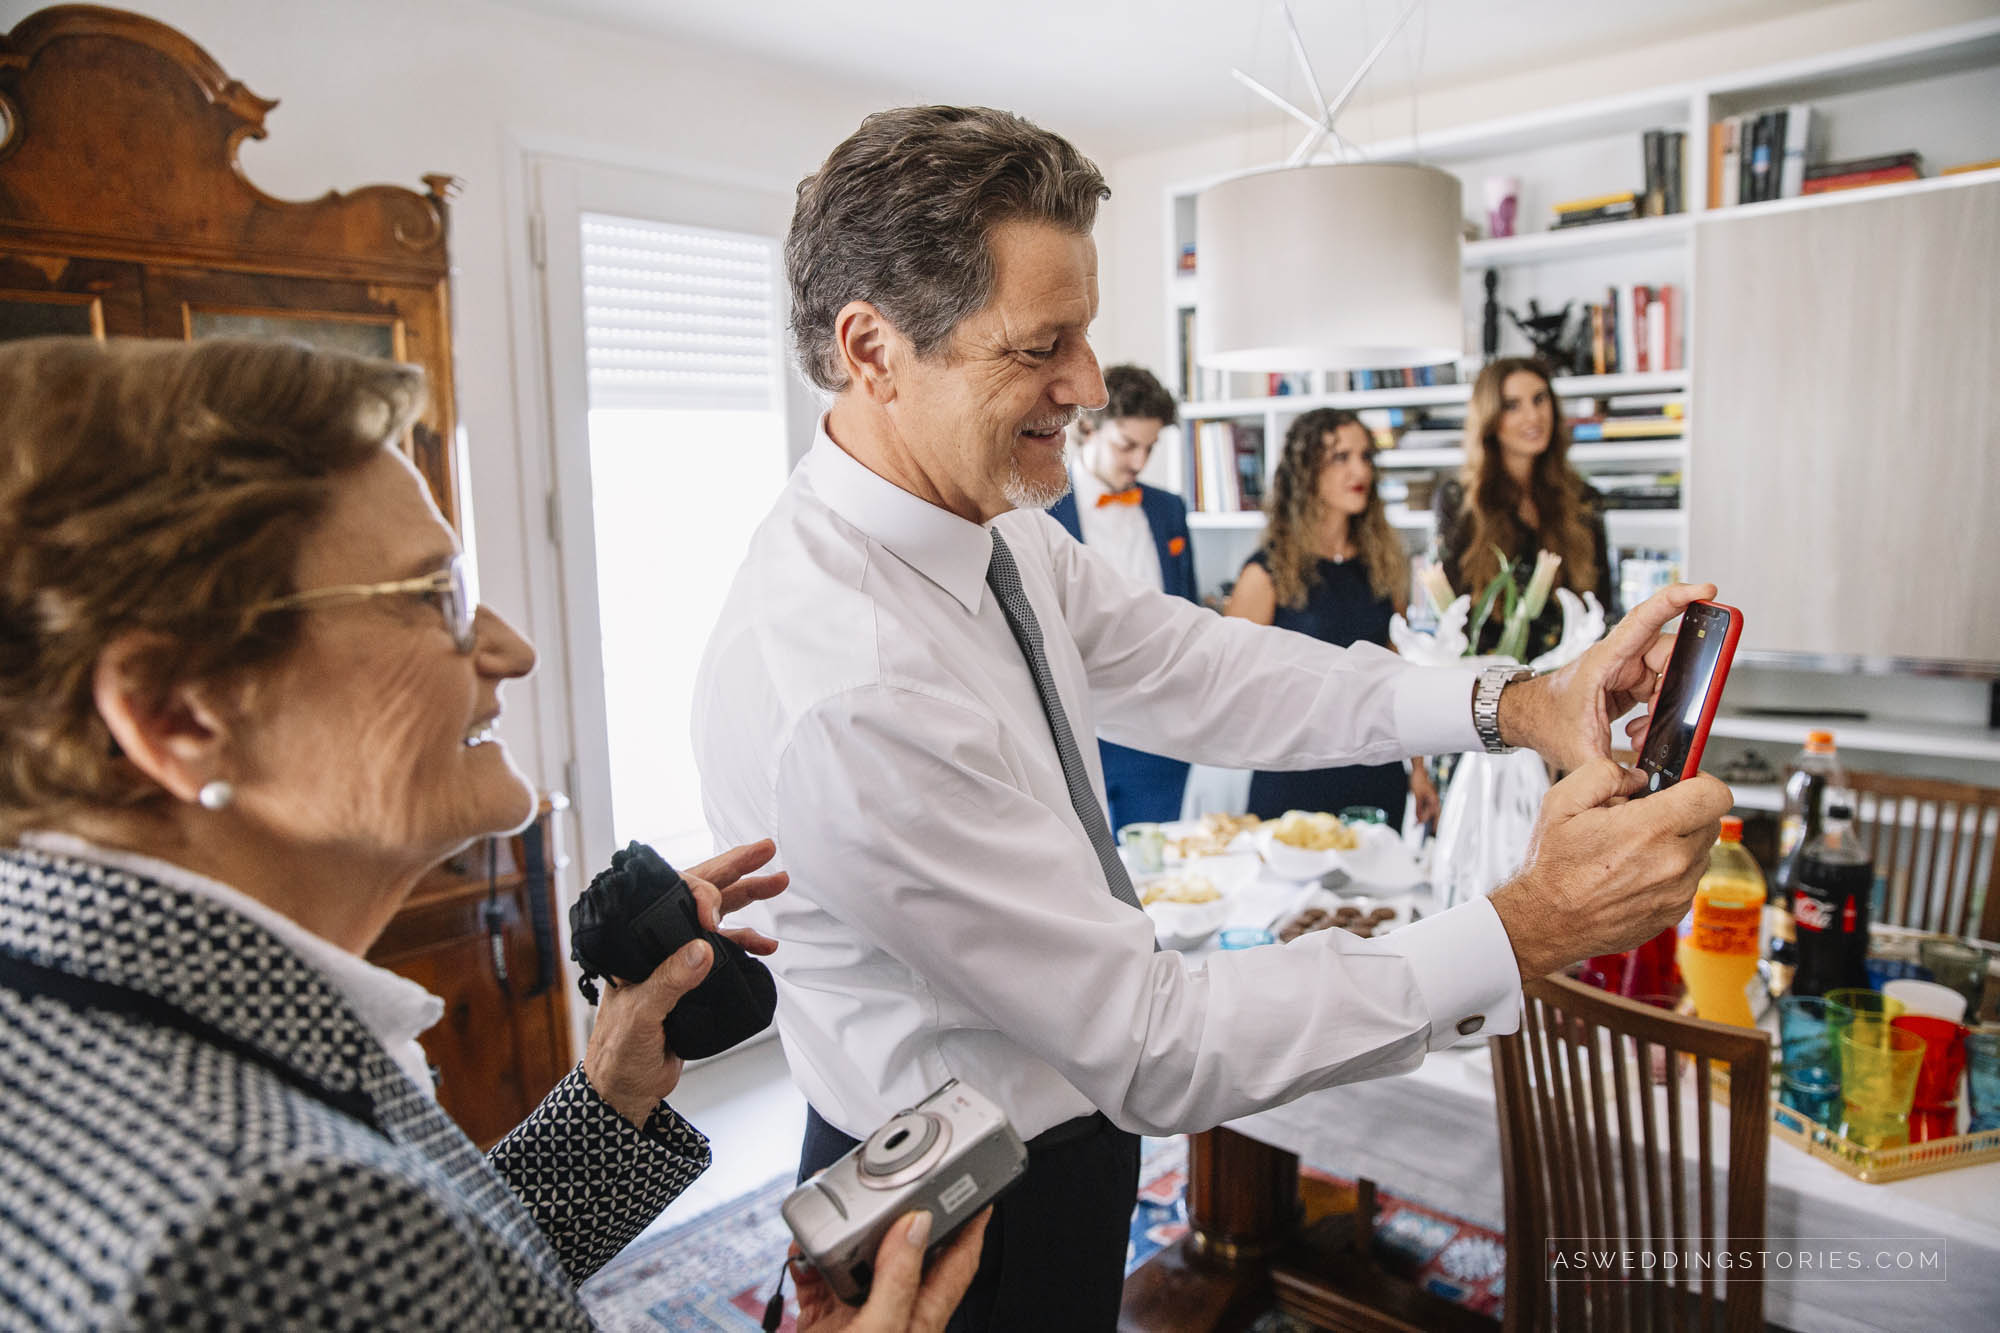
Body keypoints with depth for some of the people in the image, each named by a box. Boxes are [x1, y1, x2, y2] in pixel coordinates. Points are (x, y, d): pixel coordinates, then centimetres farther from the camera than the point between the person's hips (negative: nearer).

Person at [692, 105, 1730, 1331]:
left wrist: (1512, 703, -14)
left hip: (1064, 1117, 8)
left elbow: (1203, 673, -3)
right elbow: (1157, 1046, -30)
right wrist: (1531, 930, -29)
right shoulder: (840, 690, -36)